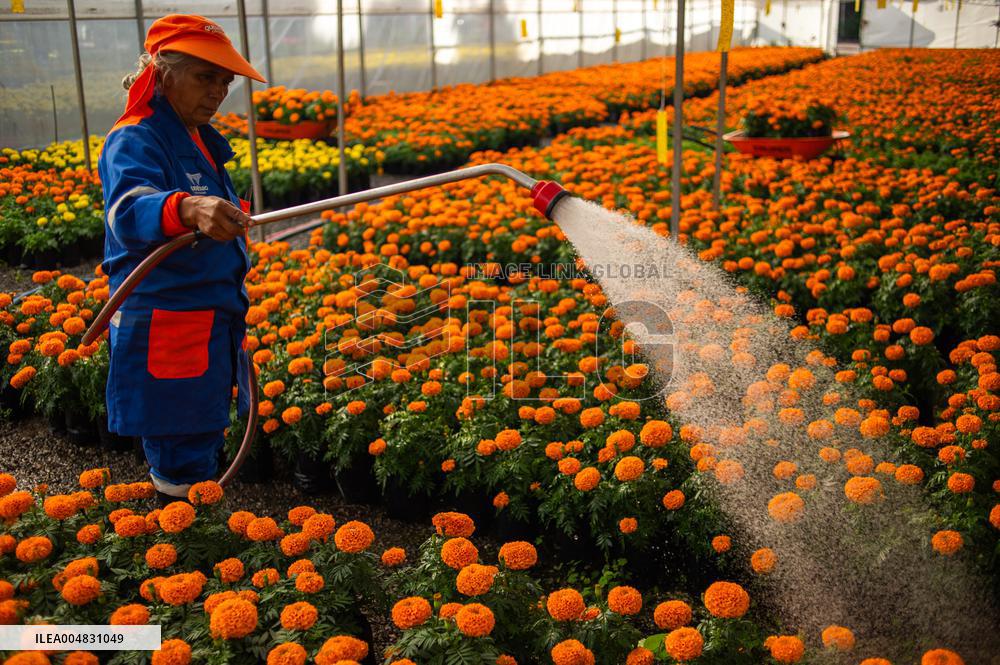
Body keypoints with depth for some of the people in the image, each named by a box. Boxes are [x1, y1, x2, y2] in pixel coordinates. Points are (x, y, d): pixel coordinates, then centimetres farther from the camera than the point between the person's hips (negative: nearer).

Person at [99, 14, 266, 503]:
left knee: (205, 448, 17)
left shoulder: (198, 140, 14)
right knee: (182, 468, -5)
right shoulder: (134, 142, -14)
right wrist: (186, 209, -54)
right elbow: (129, 210, -36)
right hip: (166, 334, -9)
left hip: (213, 328, 9)